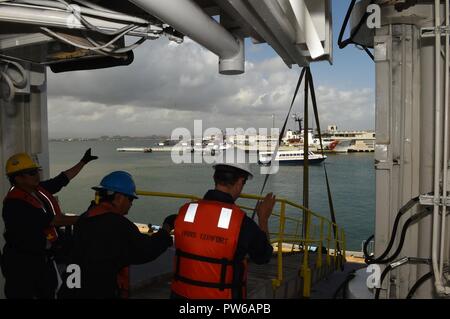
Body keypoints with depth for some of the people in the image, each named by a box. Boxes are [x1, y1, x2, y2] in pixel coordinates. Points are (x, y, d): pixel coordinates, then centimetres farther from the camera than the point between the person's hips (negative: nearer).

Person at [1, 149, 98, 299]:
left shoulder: (39, 189, -1)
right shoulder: (14, 203, -25)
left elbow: (62, 179, 12)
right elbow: (51, 220, -28)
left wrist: (83, 162, 14)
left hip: (45, 257, 8)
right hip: (22, 262, -8)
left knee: (49, 293, 21)